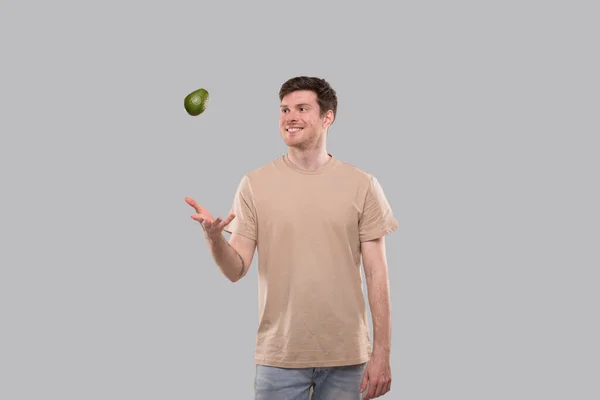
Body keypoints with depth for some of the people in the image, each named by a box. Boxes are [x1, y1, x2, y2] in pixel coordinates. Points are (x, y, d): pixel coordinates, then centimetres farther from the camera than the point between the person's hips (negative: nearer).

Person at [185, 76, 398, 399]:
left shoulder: (362, 185, 0)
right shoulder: (254, 184, 0)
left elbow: (377, 275, 1)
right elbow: (236, 270, -2)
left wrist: (381, 354, -3)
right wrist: (214, 238, -22)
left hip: (345, 358, 0)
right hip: (279, 357, 0)